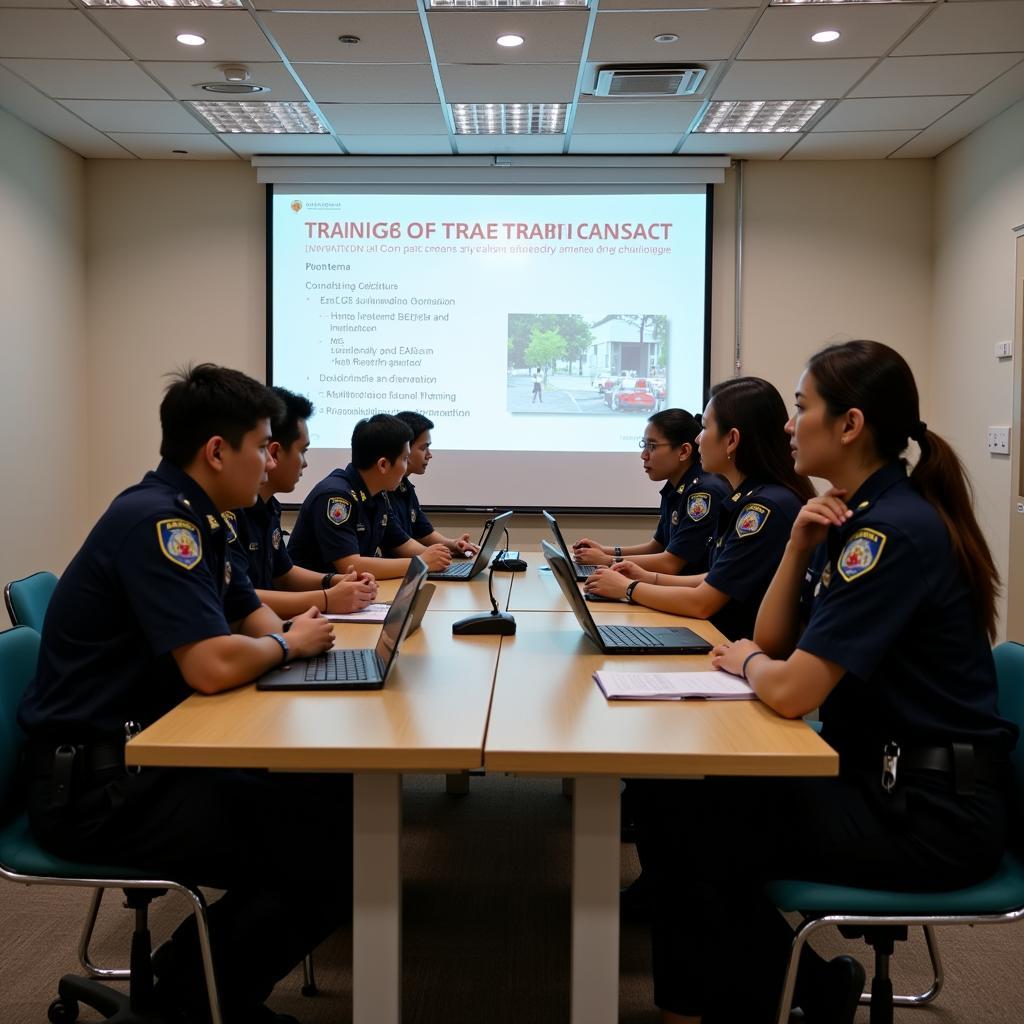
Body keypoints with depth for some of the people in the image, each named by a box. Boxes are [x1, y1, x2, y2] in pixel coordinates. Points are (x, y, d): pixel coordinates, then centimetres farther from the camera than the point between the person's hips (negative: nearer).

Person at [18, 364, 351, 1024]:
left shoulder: (196, 521, 11)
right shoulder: (157, 521, -20)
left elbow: (251, 614, 20)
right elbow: (213, 666, -29)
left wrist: (305, 624, -2)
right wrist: (287, 644, -9)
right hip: (97, 781, -10)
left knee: (340, 802, 4)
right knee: (338, 852, -17)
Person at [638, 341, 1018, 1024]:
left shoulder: (895, 532, -23)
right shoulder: (857, 516, 7)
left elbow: (791, 691, -28)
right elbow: (772, 637, 10)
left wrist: (746, 664, -6)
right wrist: (800, 544, -4)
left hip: (932, 810, -9)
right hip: (880, 773, 9)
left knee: (688, 825, -10)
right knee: (689, 798, 5)